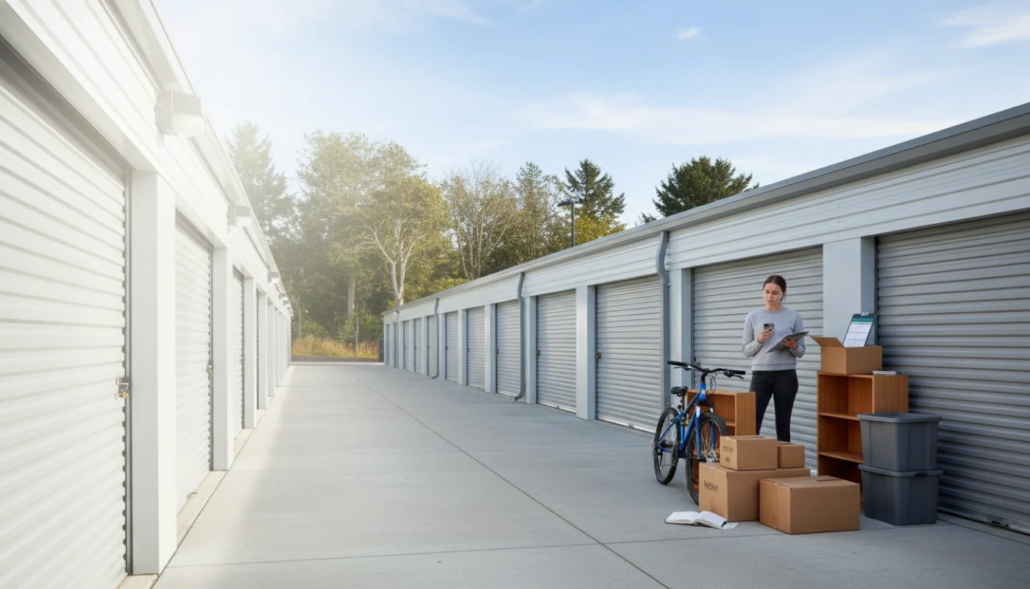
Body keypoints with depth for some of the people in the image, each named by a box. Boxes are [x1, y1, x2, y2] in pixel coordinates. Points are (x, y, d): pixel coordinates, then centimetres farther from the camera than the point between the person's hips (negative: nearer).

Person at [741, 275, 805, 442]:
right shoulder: (753, 317, 5)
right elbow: (746, 351, 5)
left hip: (786, 375, 0)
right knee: (752, 422, -6)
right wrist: (759, 340, -14)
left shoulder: (794, 317, 4)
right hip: (760, 375, 0)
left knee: (783, 425, 4)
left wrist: (793, 346, -16)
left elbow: (801, 352, 6)